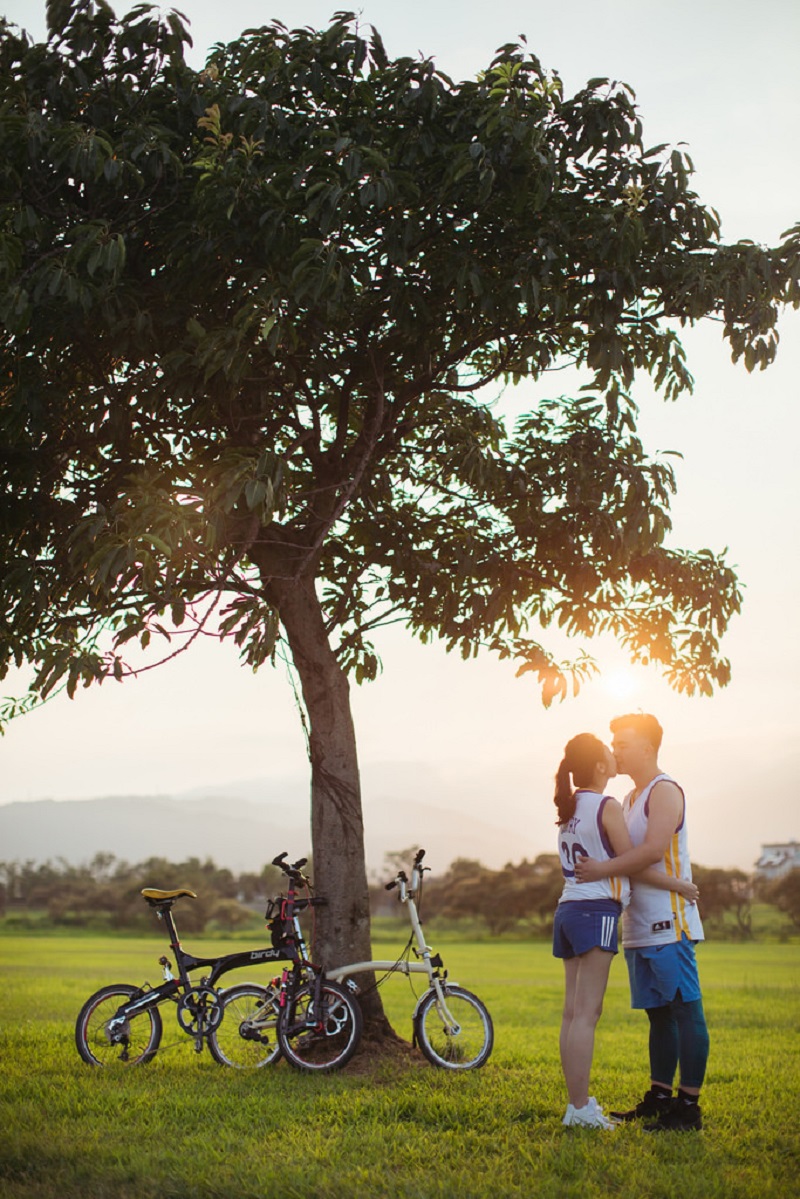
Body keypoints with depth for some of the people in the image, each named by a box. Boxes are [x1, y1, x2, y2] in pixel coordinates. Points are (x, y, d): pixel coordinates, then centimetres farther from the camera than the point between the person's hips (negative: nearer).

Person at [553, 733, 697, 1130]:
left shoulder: (568, 809, 14)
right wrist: (679, 885, 3)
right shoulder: (607, 806, -10)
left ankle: (576, 1104, 11)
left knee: (573, 1011, 8)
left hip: (568, 910, 8)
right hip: (596, 911, -8)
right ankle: (581, 1109, -8)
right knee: (587, 1012, -8)